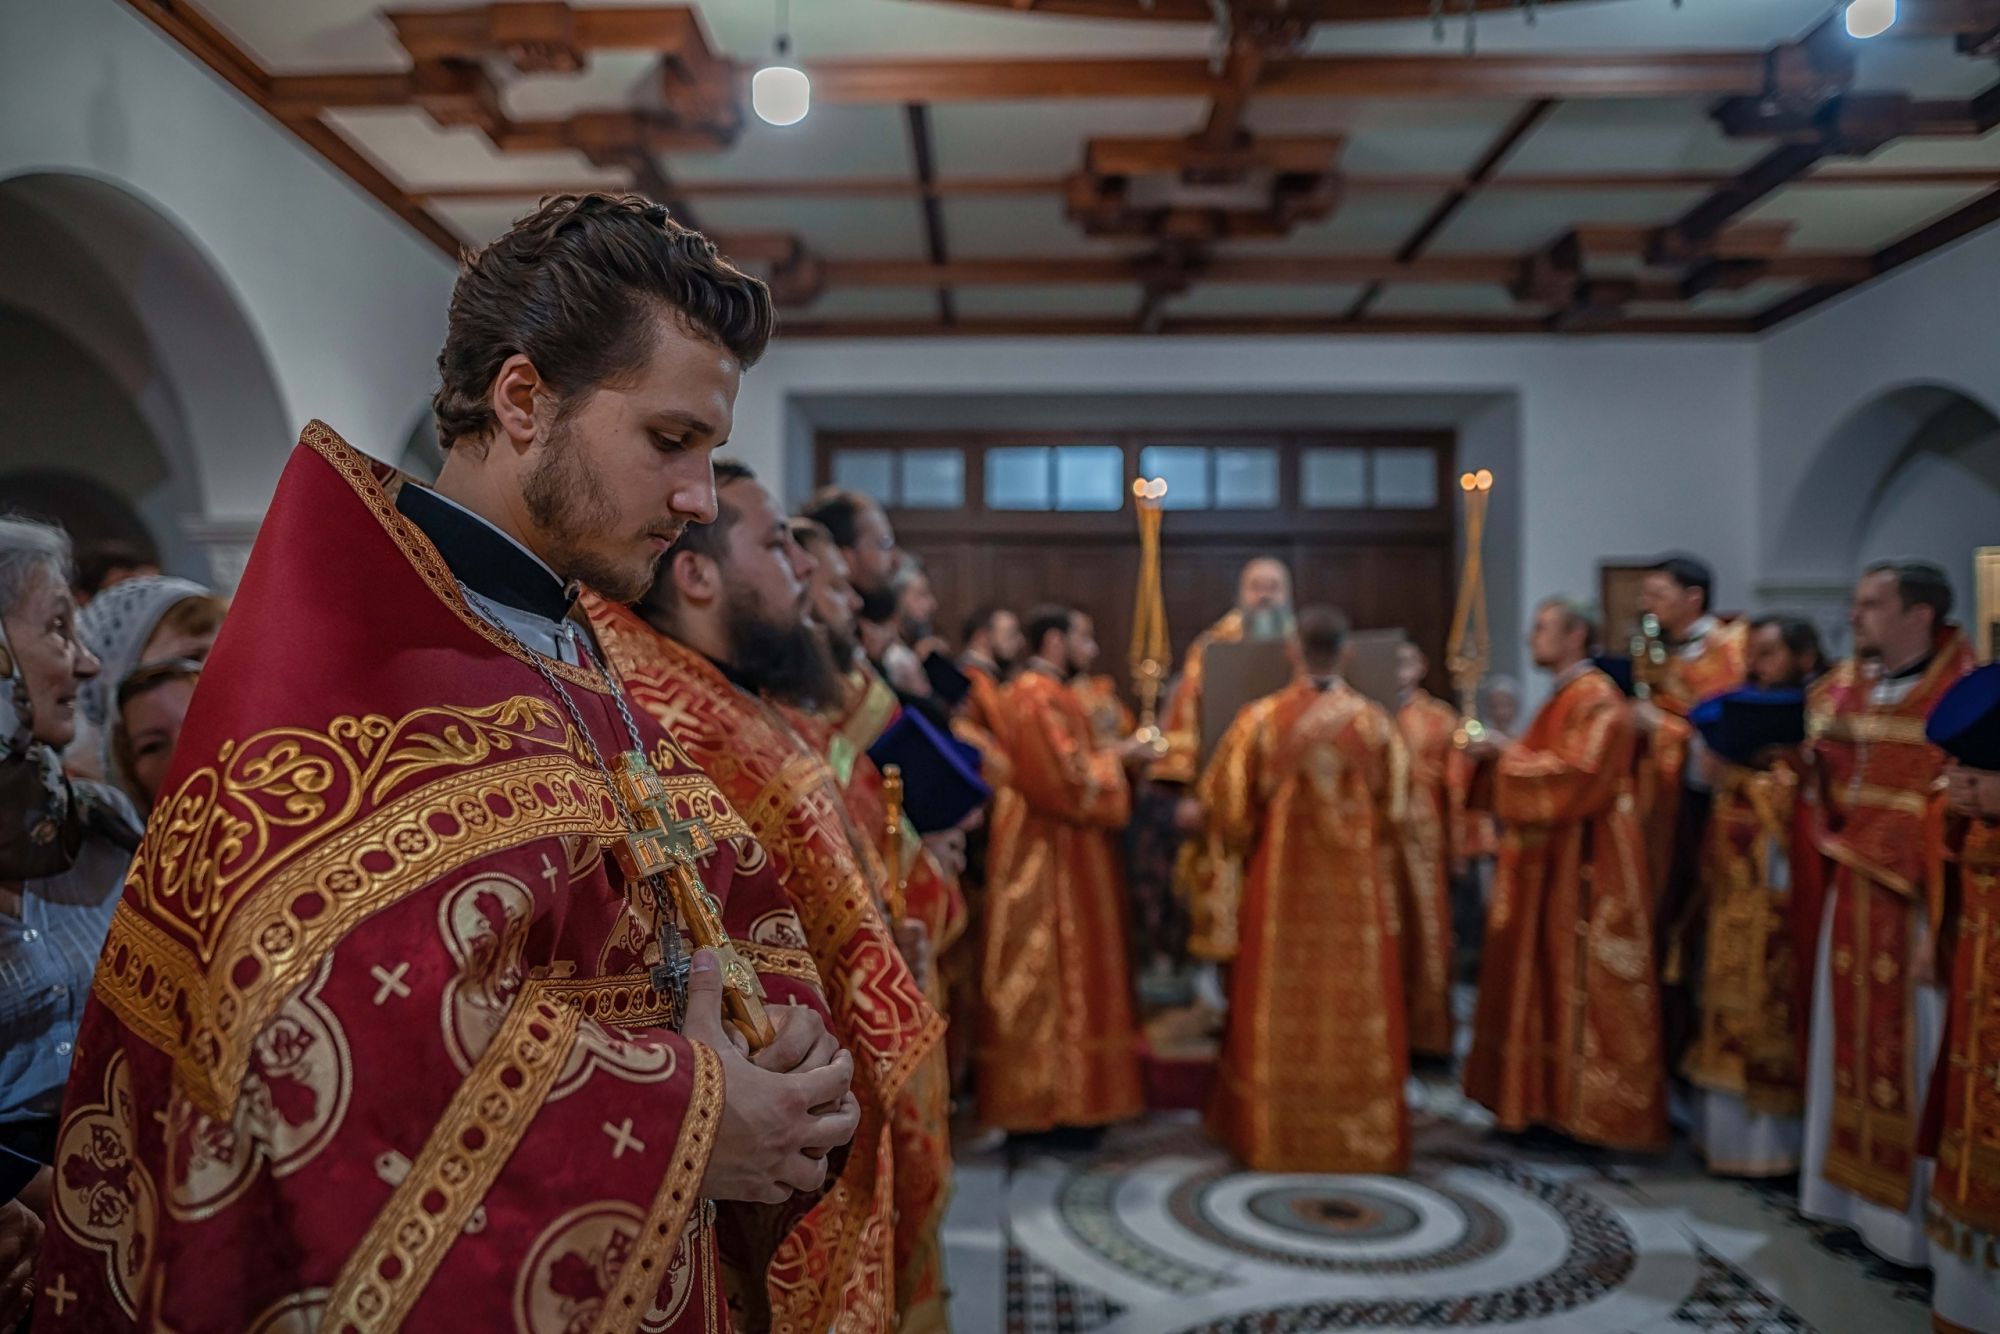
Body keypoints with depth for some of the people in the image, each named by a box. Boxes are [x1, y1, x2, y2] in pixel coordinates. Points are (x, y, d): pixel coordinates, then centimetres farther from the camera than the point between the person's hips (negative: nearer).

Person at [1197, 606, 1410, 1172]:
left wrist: (1240, 851, 14)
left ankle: (1274, 1130, 18)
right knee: (1356, 1001, 9)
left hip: (1282, 881, 0)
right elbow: (1394, 807, 1)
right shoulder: (1374, 721, -6)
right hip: (1356, 884, 0)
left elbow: (1226, 796, -3)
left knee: (1281, 1002, 9)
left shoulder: (1262, 717, -9)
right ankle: (1363, 1130, 17)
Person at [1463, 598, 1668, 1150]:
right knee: (1545, 979, 11)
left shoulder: (1596, 699, -13)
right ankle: (1551, 1098, 19)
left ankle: (1592, 1108, 4)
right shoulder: (1562, 697, 17)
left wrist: (1509, 755, -15)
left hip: (1584, 864, -10)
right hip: (1551, 861, 10)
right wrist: (1502, 755, 3)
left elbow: (1579, 775, -23)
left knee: (1581, 986, -4)